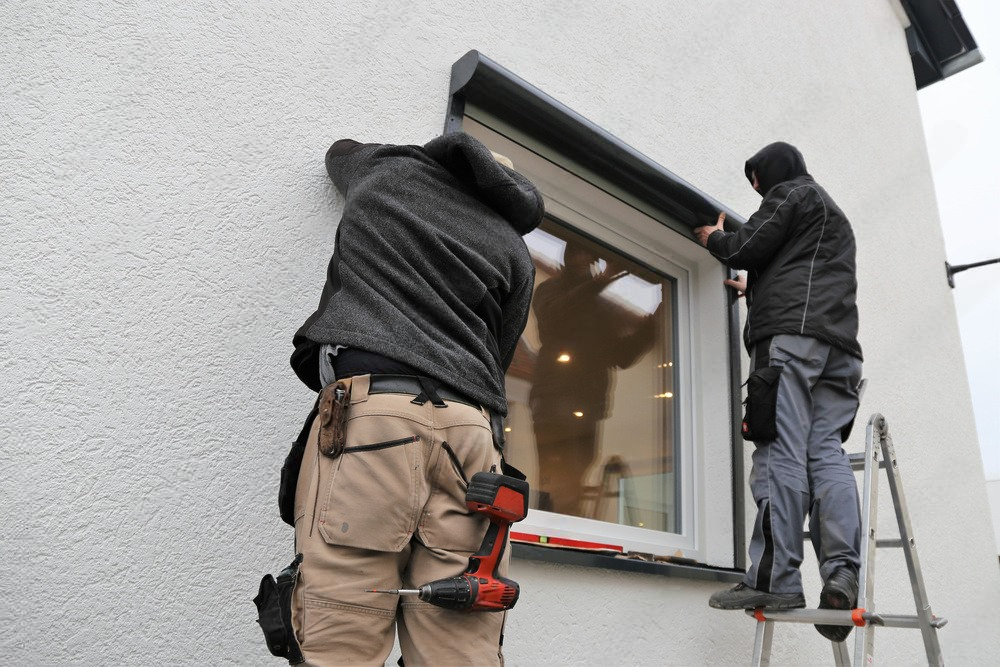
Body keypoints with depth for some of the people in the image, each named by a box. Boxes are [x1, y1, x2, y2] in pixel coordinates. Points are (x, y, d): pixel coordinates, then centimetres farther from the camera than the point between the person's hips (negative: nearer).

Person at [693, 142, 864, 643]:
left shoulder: (790, 194, 10)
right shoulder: (835, 215, 37)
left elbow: (748, 248, -1)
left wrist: (715, 239, 20)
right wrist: (756, 290, 52)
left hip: (791, 332, -9)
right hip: (838, 342, 9)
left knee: (781, 452, -15)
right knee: (826, 451, -3)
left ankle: (776, 579, -19)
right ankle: (842, 574, -16)